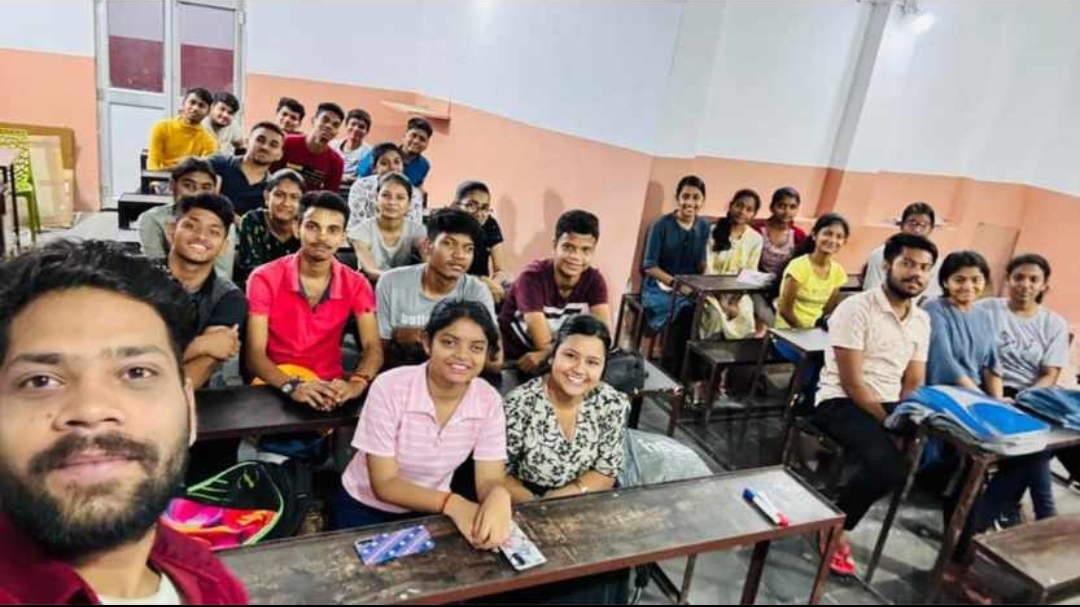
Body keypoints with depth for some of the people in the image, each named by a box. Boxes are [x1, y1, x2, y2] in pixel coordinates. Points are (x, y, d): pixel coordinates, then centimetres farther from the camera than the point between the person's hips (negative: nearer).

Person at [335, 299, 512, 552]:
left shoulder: (489, 401, -15)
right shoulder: (390, 387, -24)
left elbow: (490, 480, -16)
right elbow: (385, 484, -21)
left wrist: (499, 497, -40)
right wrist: (451, 503, -36)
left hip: (428, 511, 3)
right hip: (366, 509, -2)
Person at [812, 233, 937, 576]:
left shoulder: (922, 320, 10)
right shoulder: (856, 309, -12)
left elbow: (914, 384, 9)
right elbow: (851, 382, -16)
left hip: (890, 405, 7)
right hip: (842, 402, -7)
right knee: (888, 464, -31)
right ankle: (835, 527, -5)